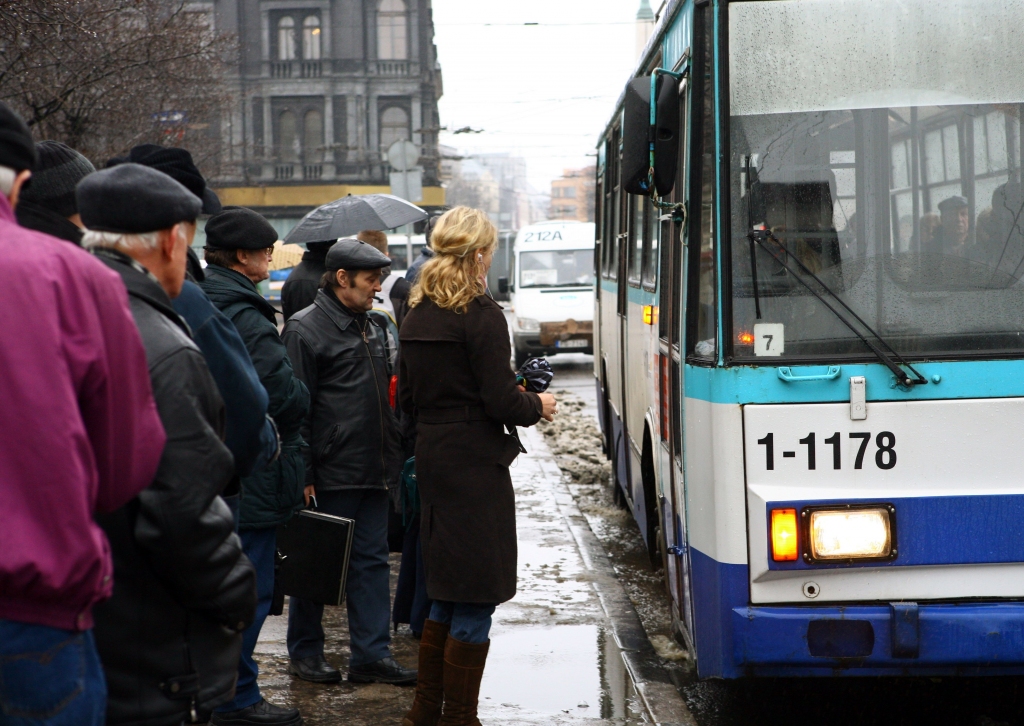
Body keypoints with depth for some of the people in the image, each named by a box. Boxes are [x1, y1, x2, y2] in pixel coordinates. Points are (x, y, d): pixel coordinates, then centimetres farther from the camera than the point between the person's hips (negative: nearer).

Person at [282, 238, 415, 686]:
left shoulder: (369, 329, 15)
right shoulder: (305, 329, -10)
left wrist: (391, 458, 19)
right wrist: (302, 476, -16)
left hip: (372, 473, 8)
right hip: (331, 476, -7)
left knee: (372, 561, 8)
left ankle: (371, 655, 12)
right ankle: (305, 652, 16)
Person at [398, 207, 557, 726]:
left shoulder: (417, 316, 9)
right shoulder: (482, 317, -15)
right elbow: (501, 401, -17)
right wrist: (538, 406, 2)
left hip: (431, 460, 8)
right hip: (475, 466, -8)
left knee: (446, 596, 18)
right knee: (476, 600, 0)